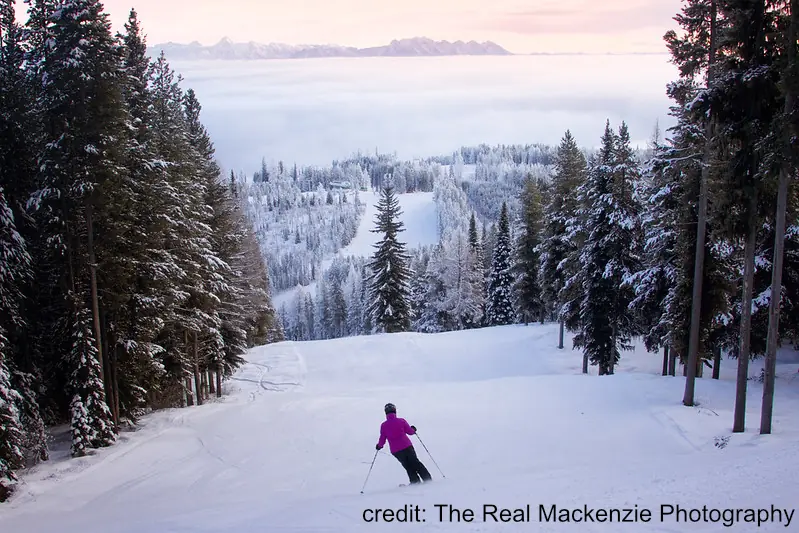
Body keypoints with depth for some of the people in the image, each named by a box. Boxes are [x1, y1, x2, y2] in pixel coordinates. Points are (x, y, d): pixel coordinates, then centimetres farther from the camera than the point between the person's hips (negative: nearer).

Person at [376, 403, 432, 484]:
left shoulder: (383, 425, -5)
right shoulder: (401, 421, -6)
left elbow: (382, 440, 0)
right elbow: (410, 431, 4)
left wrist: (379, 446, 21)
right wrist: (413, 429, 26)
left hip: (396, 451, 1)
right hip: (407, 447, 0)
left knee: (409, 467, 16)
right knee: (416, 463, 12)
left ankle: (416, 482, 13)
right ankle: (428, 480, 10)